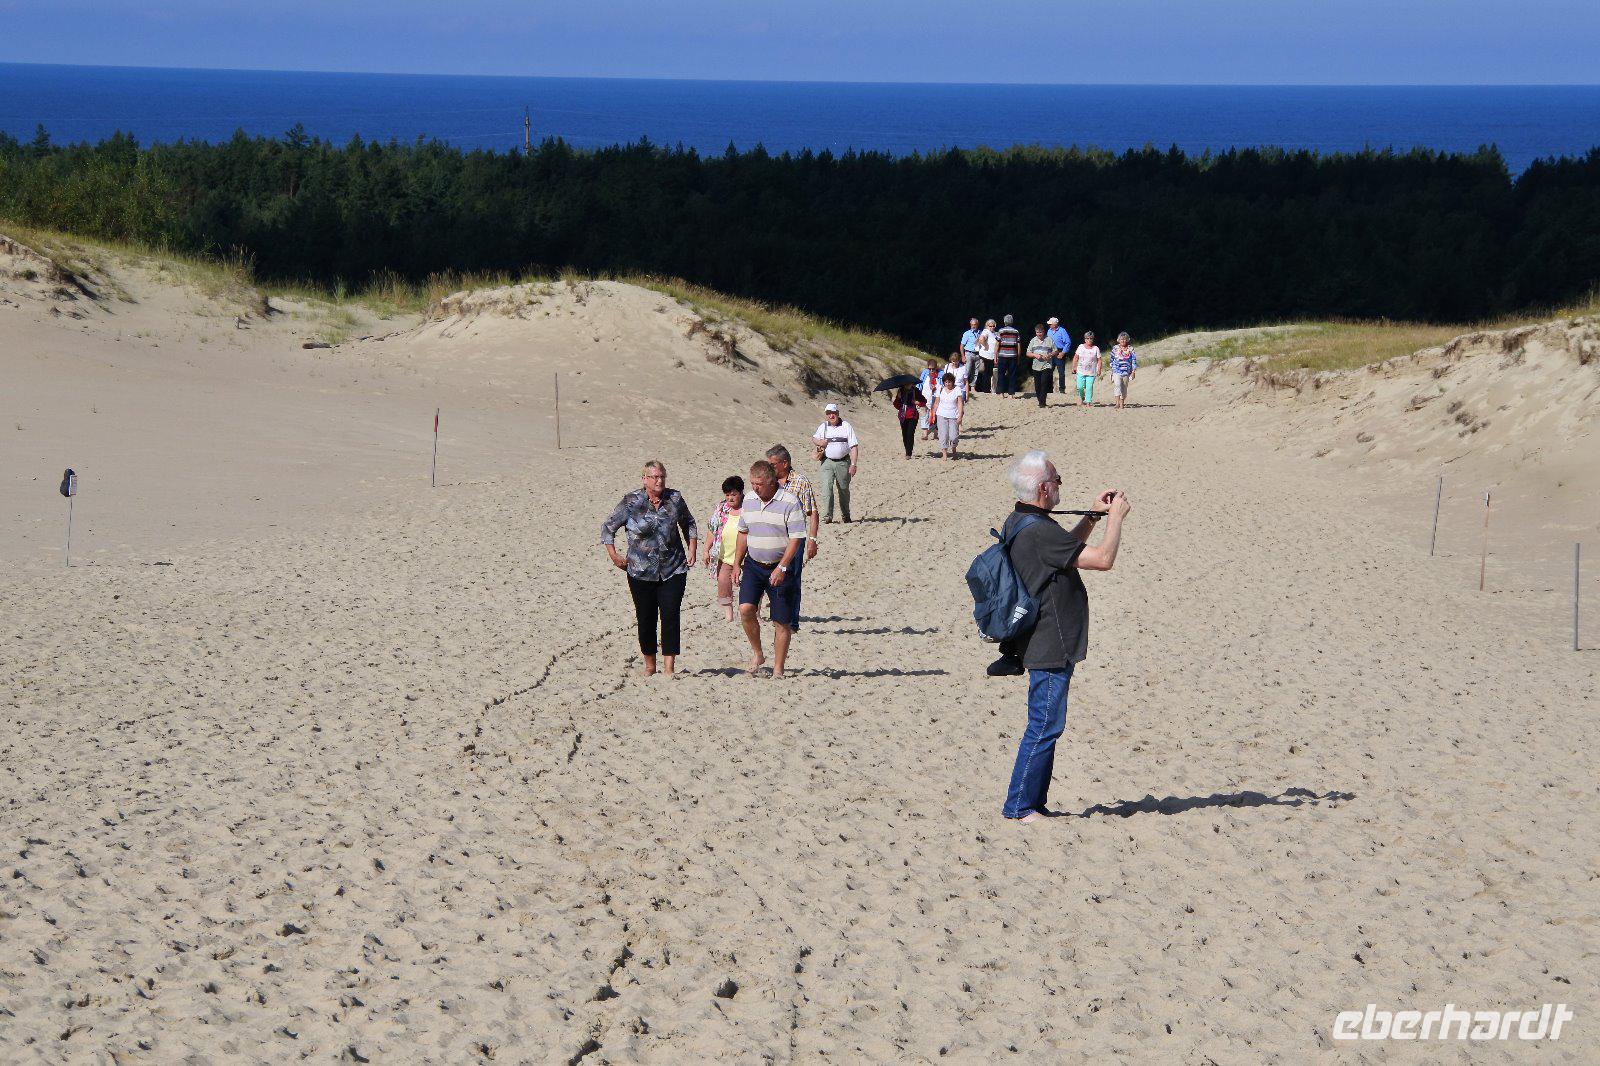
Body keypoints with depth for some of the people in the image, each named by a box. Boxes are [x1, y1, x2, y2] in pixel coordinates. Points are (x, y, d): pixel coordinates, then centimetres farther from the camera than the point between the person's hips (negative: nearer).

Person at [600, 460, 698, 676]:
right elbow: (608, 527, 3)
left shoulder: (674, 499, 2)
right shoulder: (631, 502, -5)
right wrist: (613, 555, -3)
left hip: (673, 571, 1)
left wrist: (692, 549, 9)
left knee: (670, 617, -8)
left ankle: (669, 668, -7)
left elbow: (688, 524, 19)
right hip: (641, 574, -1)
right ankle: (649, 665, 22)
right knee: (646, 619, 6)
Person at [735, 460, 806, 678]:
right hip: (753, 565, 4)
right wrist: (737, 564, 12)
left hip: (781, 568, -4)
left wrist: (781, 568, -22)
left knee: (782, 622, 1)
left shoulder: (790, 502, -12)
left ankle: (778, 671, 10)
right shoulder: (749, 499, 6)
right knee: (745, 609, -14)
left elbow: (796, 538, -15)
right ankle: (757, 654, 7)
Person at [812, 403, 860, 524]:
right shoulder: (823, 427, 7)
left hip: (843, 462, -1)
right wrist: (818, 442, -1)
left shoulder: (846, 427, -1)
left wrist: (853, 464, -13)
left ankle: (846, 515, 26)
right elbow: (814, 438, 24)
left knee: (844, 490, 10)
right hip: (827, 462, 1)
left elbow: (854, 447, -4)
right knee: (827, 488, -14)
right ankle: (828, 515, -14)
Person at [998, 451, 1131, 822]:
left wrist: (1092, 515, 17)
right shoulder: (1038, 531, -23)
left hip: (1043, 646, 11)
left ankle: (1034, 804, 22)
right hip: (1050, 648, -11)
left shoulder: (1018, 523, 9)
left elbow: (1066, 549, 26)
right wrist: (1116, 517, -7)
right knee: (1044, 728, -3)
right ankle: (1019, 806, 3)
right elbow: (1103, 559, -21)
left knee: (1045, 727, 16)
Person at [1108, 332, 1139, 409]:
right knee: (1117, 384, -23)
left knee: (1124, 388, 6)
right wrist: (1112, 369, 15)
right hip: (1116, 372, -1)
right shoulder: (1115, 349, 6)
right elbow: (1112, 360, 15)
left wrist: (1133, 371, -3)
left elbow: (1134, 361, 4)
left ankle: (1122, 404, 16)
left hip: (1126, 373, 1)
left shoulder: (1130, 350, 4)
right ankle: (1117, 402, -29)